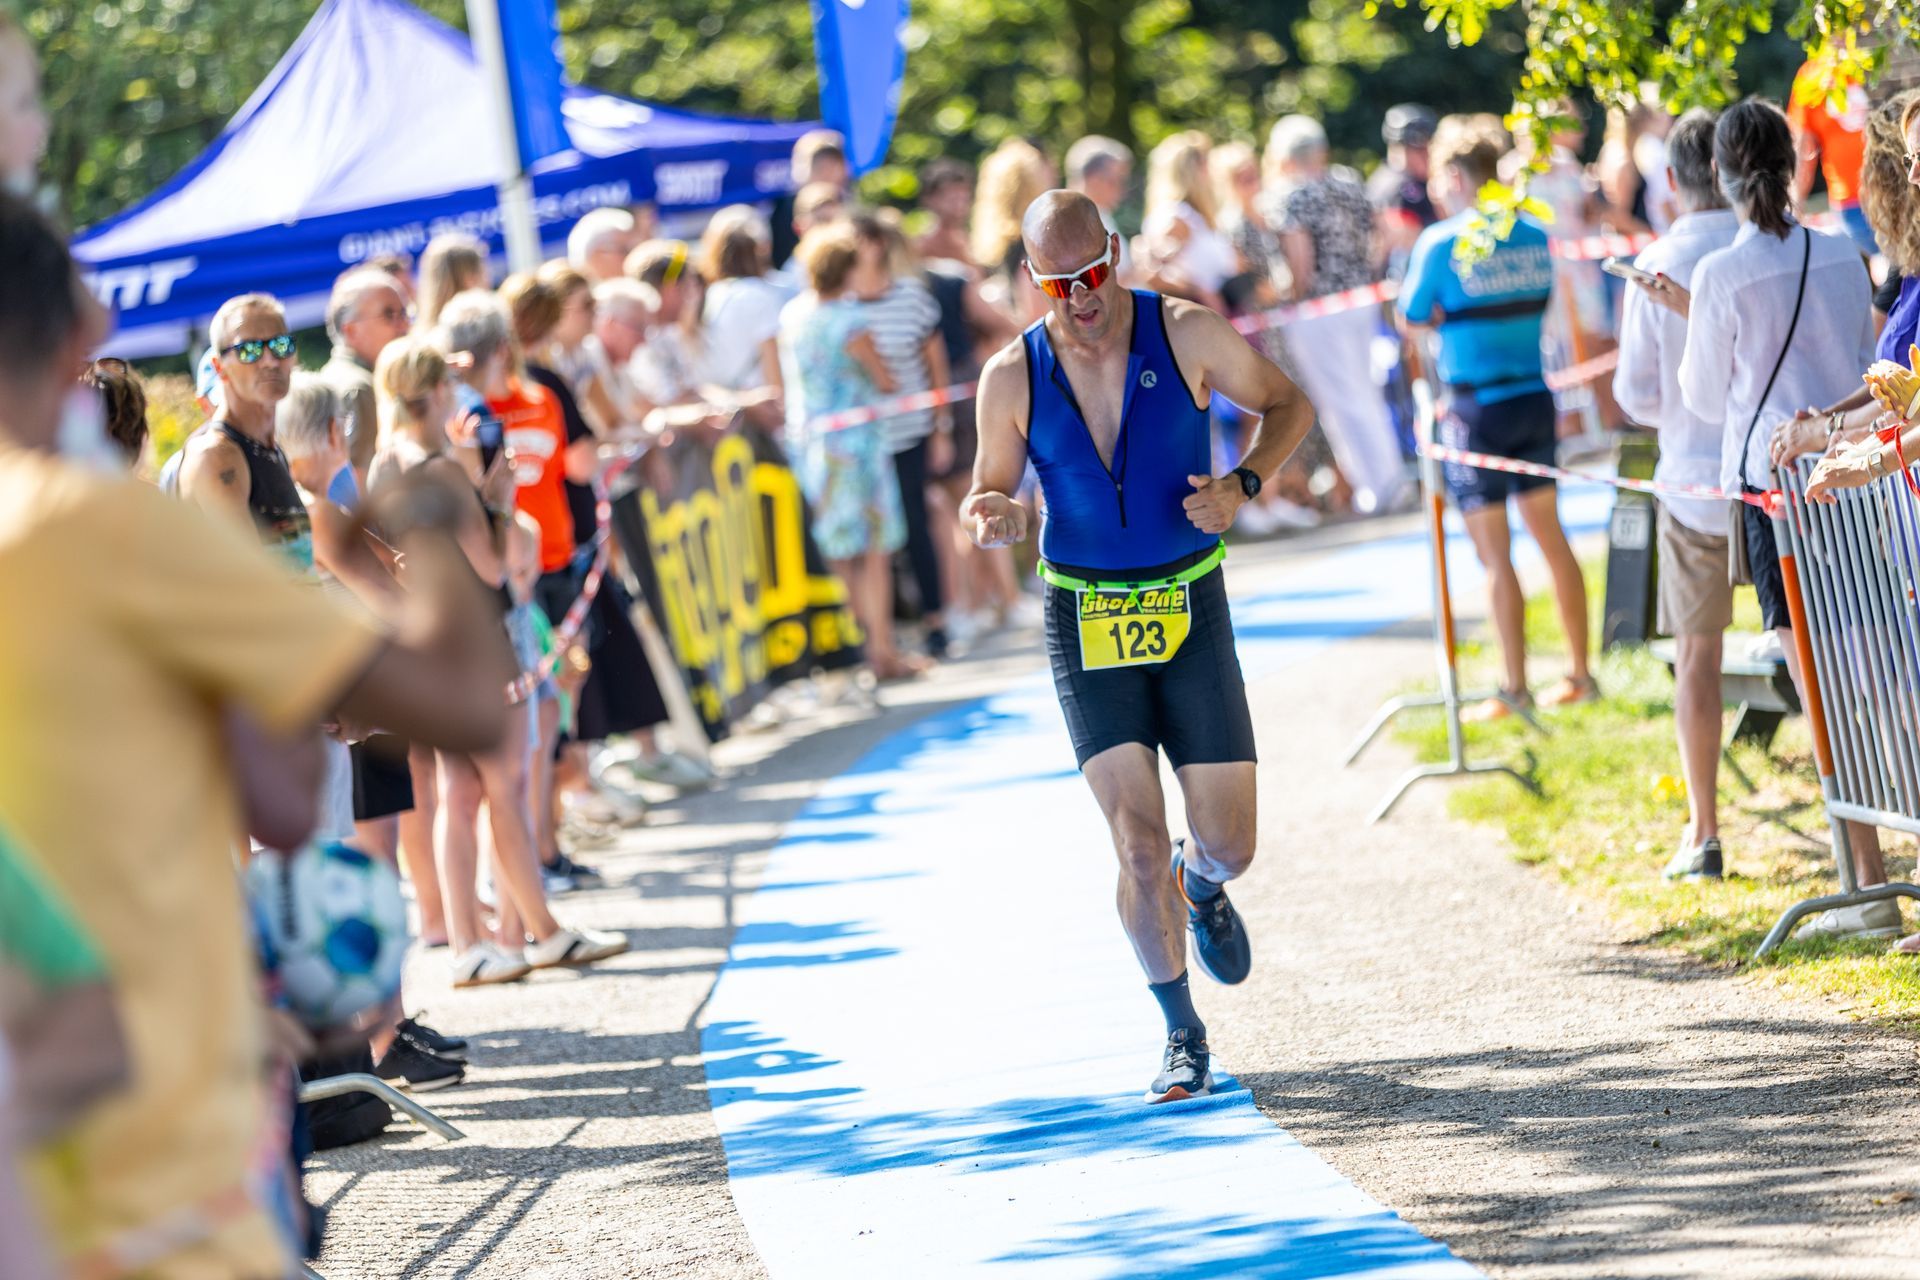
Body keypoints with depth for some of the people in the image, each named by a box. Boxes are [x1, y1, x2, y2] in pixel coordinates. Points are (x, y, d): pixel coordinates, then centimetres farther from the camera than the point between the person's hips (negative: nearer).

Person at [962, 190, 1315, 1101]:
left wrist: (1243, 484, -12)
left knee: (1228, 843, 0)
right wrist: (993, 519, -20)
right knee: (1138, 846, -10)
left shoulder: (1186, 335, -9)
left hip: (1190, 614, 1)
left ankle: (1201, 887, 39)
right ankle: (1182, 1035, 9)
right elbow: (987, 495, 5)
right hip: (1084, 621, -1)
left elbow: (1287, 405, 6)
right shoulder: (1013, 377, -6)